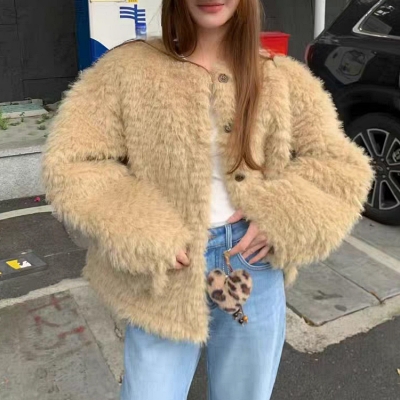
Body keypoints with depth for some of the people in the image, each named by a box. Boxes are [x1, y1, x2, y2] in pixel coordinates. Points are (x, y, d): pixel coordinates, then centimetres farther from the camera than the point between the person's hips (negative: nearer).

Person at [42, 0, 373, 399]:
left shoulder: (282, 78, 2)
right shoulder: (129, 67, -4)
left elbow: (342, 165, 5)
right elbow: (70, 162, -6)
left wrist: (280, 214, -12)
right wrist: (144, 234, -16)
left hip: (253, 272, 2)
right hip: (165, 279, -2)